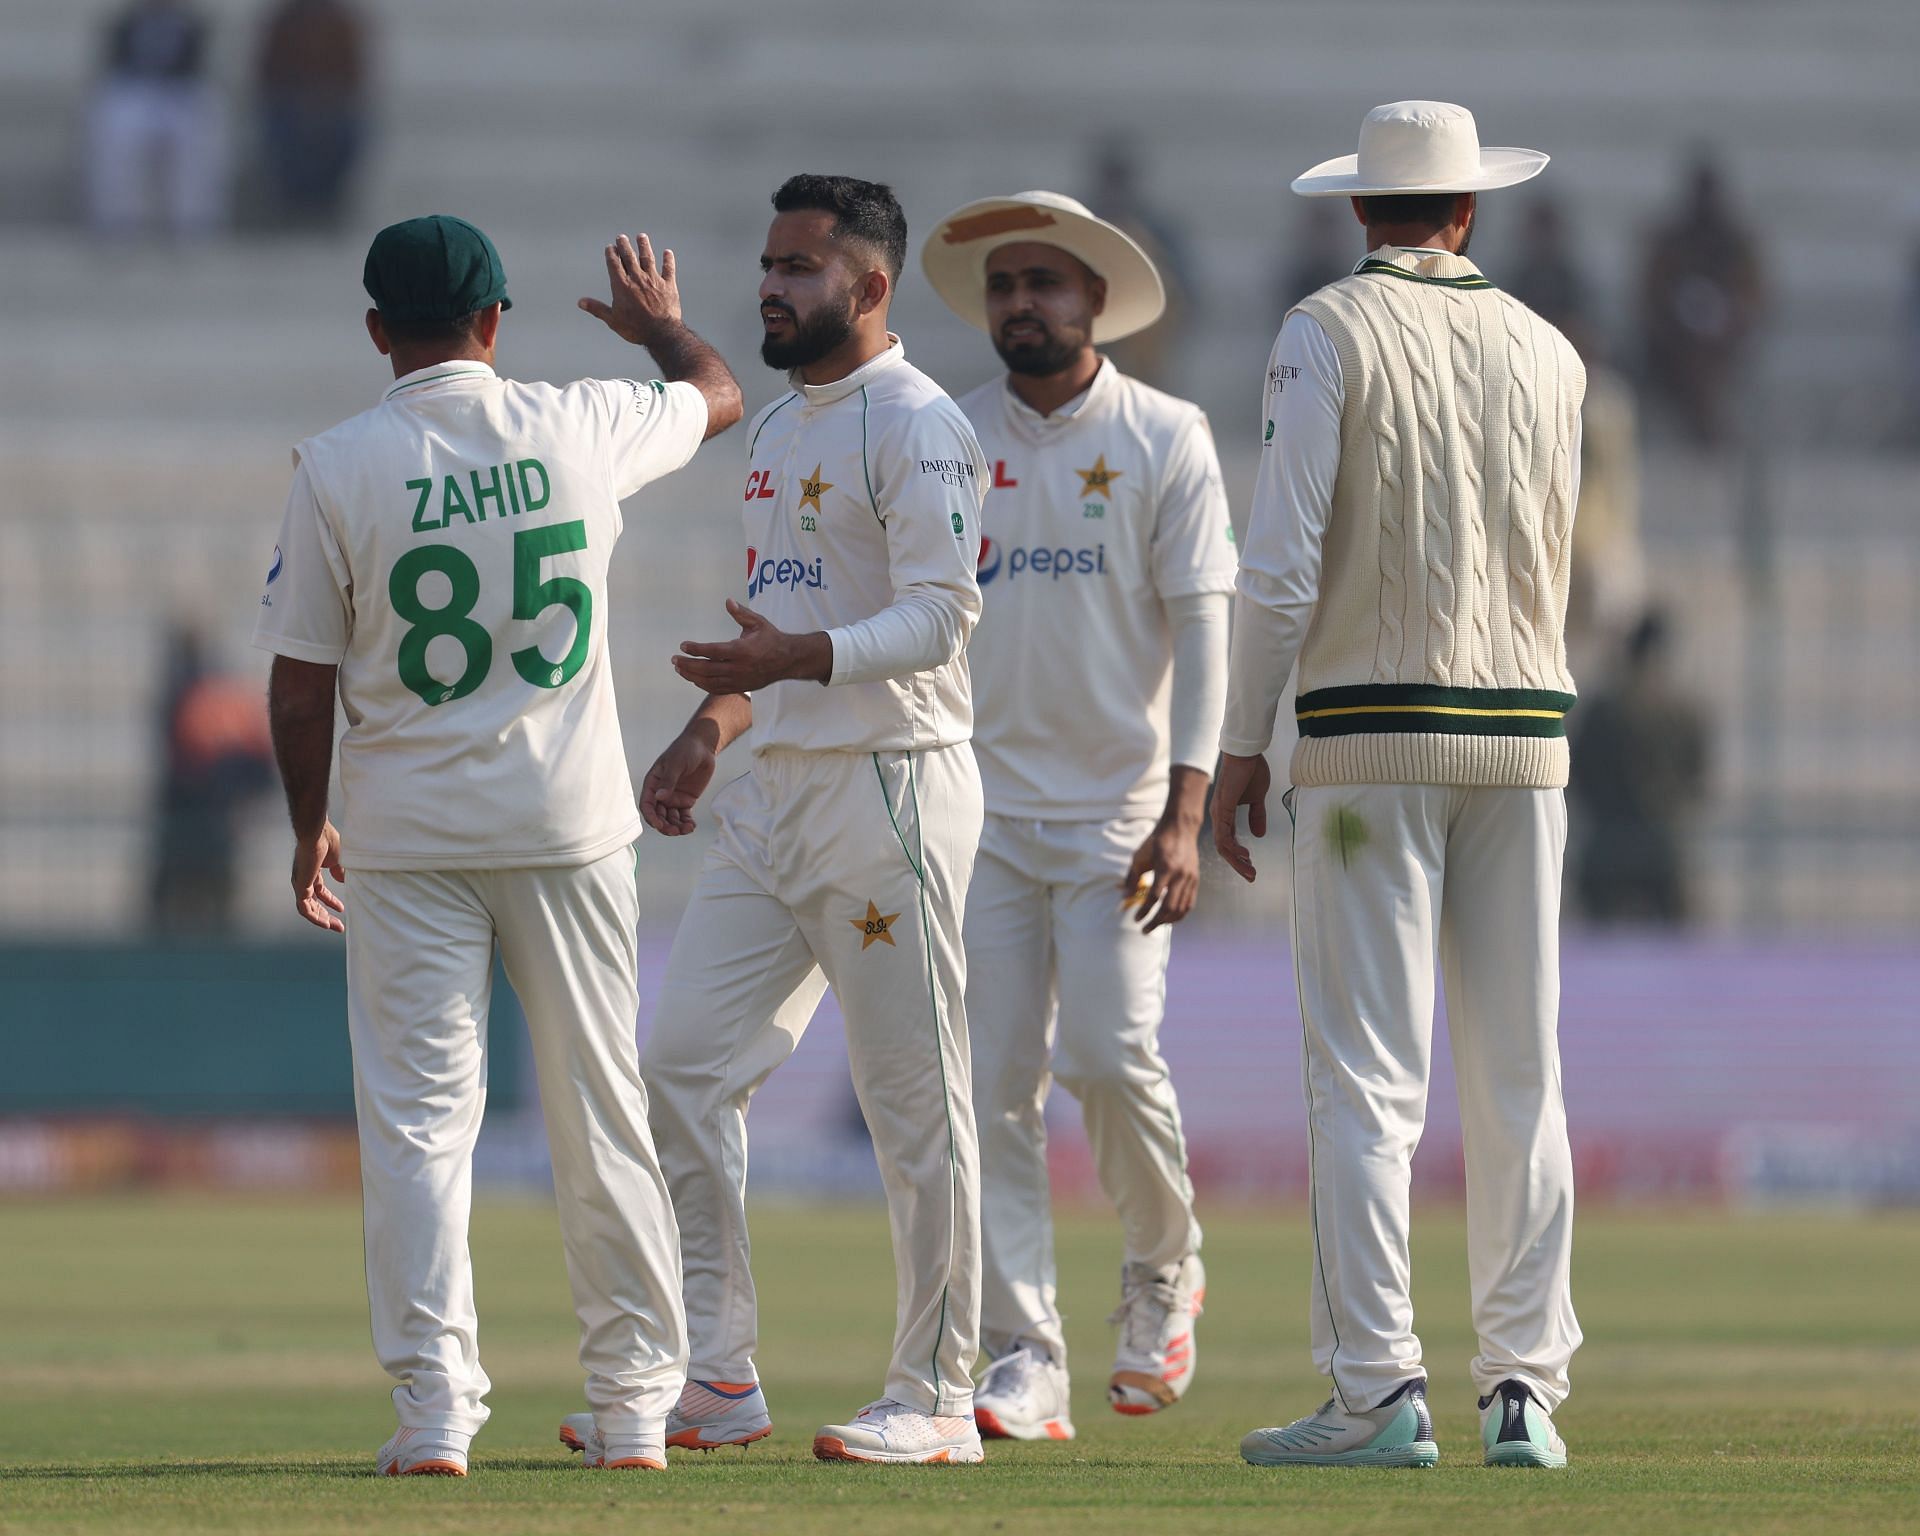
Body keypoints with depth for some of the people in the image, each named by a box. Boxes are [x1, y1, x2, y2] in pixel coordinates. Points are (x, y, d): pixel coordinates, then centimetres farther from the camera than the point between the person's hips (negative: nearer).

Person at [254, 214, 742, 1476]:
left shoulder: (338, 469, -8)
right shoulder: (581, 431, -2)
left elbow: (302, 681, -4)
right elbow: (718, 395, 20)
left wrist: (310, 828, 11)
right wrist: (661, 324, 42)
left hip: (407, 835, -2)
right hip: (569, 824, 2)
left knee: (419, 1120, 0)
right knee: (602, 1113, 10)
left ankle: (436, 1407, -8)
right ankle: (635, 1405, 15)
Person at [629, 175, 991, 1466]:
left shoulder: (916, 427, -11)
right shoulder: (781, 426, 18)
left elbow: (939, 617, -20)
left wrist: (798, 659, -33)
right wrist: (716, 724, 16)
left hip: (892, 787, -9)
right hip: (778, 786, 9)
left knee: (915, 1098, -4)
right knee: (685, 1066, 4)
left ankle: (936, 1397, 1)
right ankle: (718, 1380, 9)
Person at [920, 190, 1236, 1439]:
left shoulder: (1166, 440, 1)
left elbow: (1202, 632, -4)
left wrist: (1184, 816, -14)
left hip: (1121, 807, -2)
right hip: (987, 809, 2)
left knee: (1110, 1054, -16)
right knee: (996, 1088, -4)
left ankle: (1164, 1274, 11)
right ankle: (1025, 1362, -2)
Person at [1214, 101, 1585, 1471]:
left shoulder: (1330, 333, -4)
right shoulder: (1547, 353, 10)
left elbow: (1283, 559, -10)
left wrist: (1243, 743, -4)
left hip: (1370, 729, -4)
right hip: (1526, 736, 4)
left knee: (1368, 1076, -5)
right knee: (1521, 1076, 6)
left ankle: (1379, 1389, -11)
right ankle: (1525, 1389, 3)